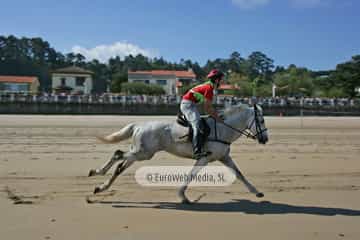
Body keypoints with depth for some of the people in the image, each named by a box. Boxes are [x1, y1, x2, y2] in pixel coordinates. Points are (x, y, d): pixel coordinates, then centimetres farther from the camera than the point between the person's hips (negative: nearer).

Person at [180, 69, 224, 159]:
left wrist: (217, 116, 17)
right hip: (188, 104, -11)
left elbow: (209, 106, 21)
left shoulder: (207, 86, 17)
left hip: (185, 104, 11)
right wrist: (217, 118, -8)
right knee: (197, 125, -21)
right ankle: (197, 151, -30)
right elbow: (207, 108, -15)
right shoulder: (209, 88, -13)